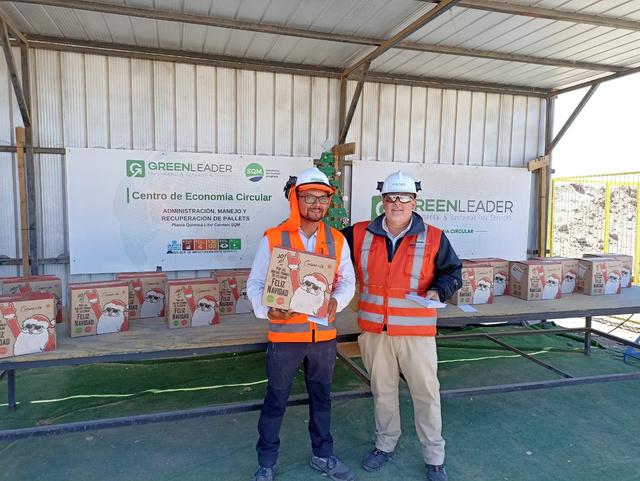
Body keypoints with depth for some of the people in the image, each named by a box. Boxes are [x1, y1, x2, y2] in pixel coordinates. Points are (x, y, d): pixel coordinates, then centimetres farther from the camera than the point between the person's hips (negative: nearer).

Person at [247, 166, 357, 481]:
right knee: (276, 401, 11)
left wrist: (337, 300, -17)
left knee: (321, 397, 19)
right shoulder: (273, 239, -8)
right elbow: (255, 284, -6)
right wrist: (267, 310, -24)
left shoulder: (337, 240, 2)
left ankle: (323, 455, 39)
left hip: (324, 334, 3)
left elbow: (348, 280, 4)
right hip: (284, 334, -3)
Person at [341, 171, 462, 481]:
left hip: (416, 331, -2)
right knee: (382, 390, 18)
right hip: (374, 330, 2)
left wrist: (438, 290, -13)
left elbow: (453, 272, 5)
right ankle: (385, 445, 40)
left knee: (426, 393, 8)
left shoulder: (433, 238, -4)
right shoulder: (359, 235, 0)